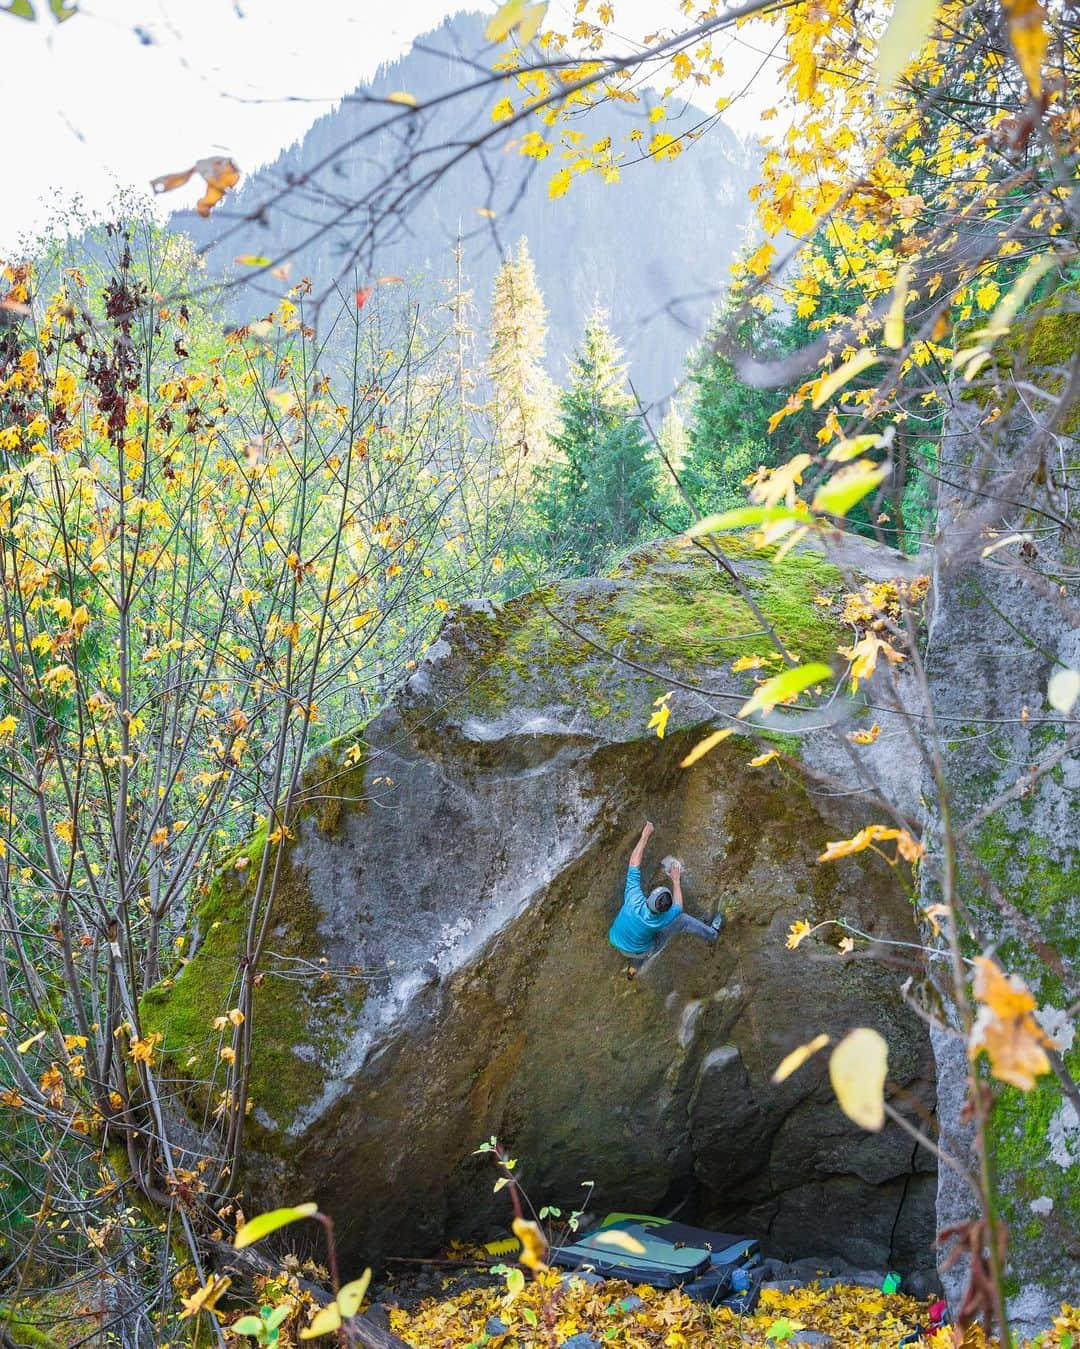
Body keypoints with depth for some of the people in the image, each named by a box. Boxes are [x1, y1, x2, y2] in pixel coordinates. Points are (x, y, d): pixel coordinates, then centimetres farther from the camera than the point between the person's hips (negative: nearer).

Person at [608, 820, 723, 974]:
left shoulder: (634, 900, -38)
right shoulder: (661, 921, -36)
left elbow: (634, 863, -30)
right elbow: (677, 907, -10)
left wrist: (645, 836, -26)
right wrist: (676, 881, -4)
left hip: (616, 942, 2)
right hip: (640, 951, -2)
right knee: (682, 919, 6)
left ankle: (634, 967, 48)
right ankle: (711, 933, 33)